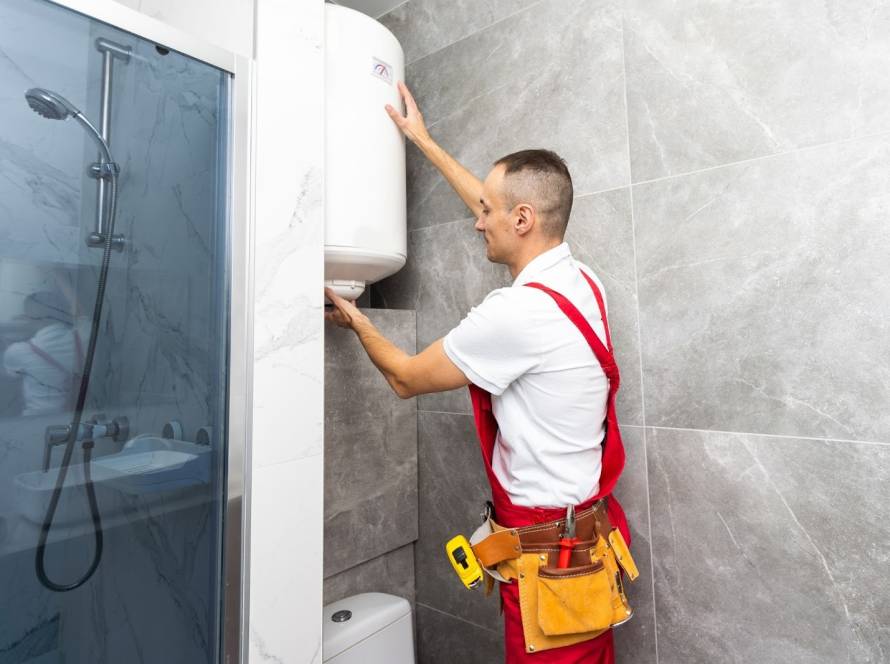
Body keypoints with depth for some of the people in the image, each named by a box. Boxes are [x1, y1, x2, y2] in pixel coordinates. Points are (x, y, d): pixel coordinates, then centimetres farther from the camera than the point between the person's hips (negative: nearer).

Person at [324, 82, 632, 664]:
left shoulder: (515, 312, -26)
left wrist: (356, 320, 7)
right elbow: (497, 203, 14)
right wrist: (424, 141, 23)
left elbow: (406, 377, -12)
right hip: (589, 522, 8)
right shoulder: (582, 280, 0)